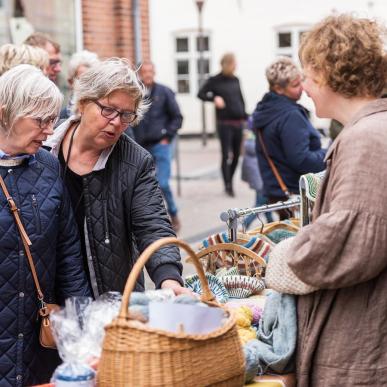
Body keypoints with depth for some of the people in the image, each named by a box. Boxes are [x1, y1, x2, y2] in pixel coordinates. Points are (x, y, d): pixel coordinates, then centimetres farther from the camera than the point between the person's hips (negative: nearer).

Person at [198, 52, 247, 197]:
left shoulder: (235, 80, 12)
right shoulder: (215, 81, -3)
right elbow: (201, 93, -1)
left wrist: (244, 116, 13)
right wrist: (214, 98, -16)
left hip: (238, 122, 5)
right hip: (224, 123, -5)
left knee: (236, 155, 8)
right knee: (226, 155, -5)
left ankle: (230, 182, 21)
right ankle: (227, 185, 0)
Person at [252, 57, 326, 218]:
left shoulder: (263, 110, 10)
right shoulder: (290, 117, -20)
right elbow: (302, 161, -24)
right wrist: (329, 155, -12)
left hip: (274, 189, 10)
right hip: (294, 192, -10)